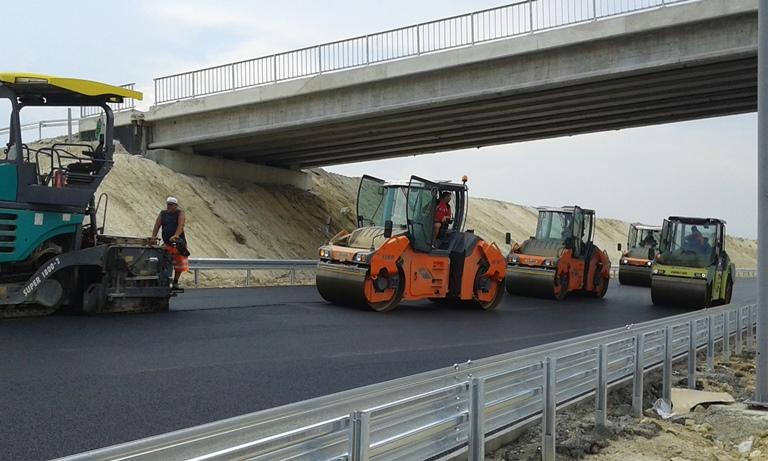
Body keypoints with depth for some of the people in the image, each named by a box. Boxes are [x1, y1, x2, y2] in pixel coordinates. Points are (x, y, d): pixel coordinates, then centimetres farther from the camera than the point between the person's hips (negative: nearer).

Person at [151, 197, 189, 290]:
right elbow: (157, 226, 2)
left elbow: (181, 225, -19)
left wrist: (176, 235, -36)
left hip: (178, 242, -3)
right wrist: (153, 236, -15)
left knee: (179, 263, 1)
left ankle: (175, 282, 12)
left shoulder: (180, 214, -2)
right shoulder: (162, 214, 10)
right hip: (166, 243, 3)